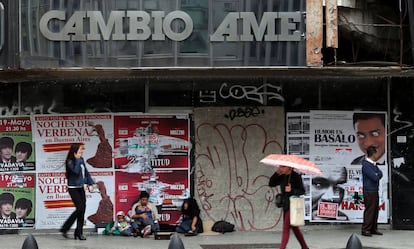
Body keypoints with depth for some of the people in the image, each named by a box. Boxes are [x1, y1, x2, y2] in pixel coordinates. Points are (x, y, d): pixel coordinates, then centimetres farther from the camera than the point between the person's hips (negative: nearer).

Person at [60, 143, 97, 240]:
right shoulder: (70, 162, -11)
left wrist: (92, 183, 13)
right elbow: (76, 171, -27)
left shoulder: (81, 160, 9)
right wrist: (77, 159, -21)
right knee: (80, 208, -14)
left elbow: (86, 172, 17)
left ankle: (79, 233, 9)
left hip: (81, 188, 7)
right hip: (73, 188, -7)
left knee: (82, 210, 3)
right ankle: (64, 229, -2)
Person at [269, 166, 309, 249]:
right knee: (294, 228, 16)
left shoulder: (296, 176, -11)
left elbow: (302, 191, -9)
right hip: (285, 205, 8)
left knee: (286, 228, -12)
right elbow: (271, 184, 3)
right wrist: (277, 173, -8)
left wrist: (291, 190, -25)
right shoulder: (282, 177, 7)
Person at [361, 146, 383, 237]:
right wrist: (377, 175, 1)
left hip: (375, 191, 9)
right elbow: (375, 177, -19)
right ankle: (365, 230, -4)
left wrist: (376, 175, -11)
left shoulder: (373, 164, 15)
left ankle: (373, 229, 15)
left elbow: (380, 174, 8)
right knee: (369, 210, -8)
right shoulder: (366, 165, -16)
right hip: (369, 191, -9)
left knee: (375, 210, 10)